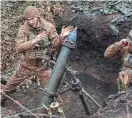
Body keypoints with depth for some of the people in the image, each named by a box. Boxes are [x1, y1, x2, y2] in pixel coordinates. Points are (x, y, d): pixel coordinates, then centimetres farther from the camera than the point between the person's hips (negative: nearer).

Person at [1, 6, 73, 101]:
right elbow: (19, 48, -22)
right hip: (26, 65, 1)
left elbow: (56, 46, -11)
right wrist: (33, 41, -35)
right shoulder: (23, 29, -14)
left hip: (43, 66, -1)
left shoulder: (49, 27, -14)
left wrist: (62, 37, -31)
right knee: (12, 84, 22)